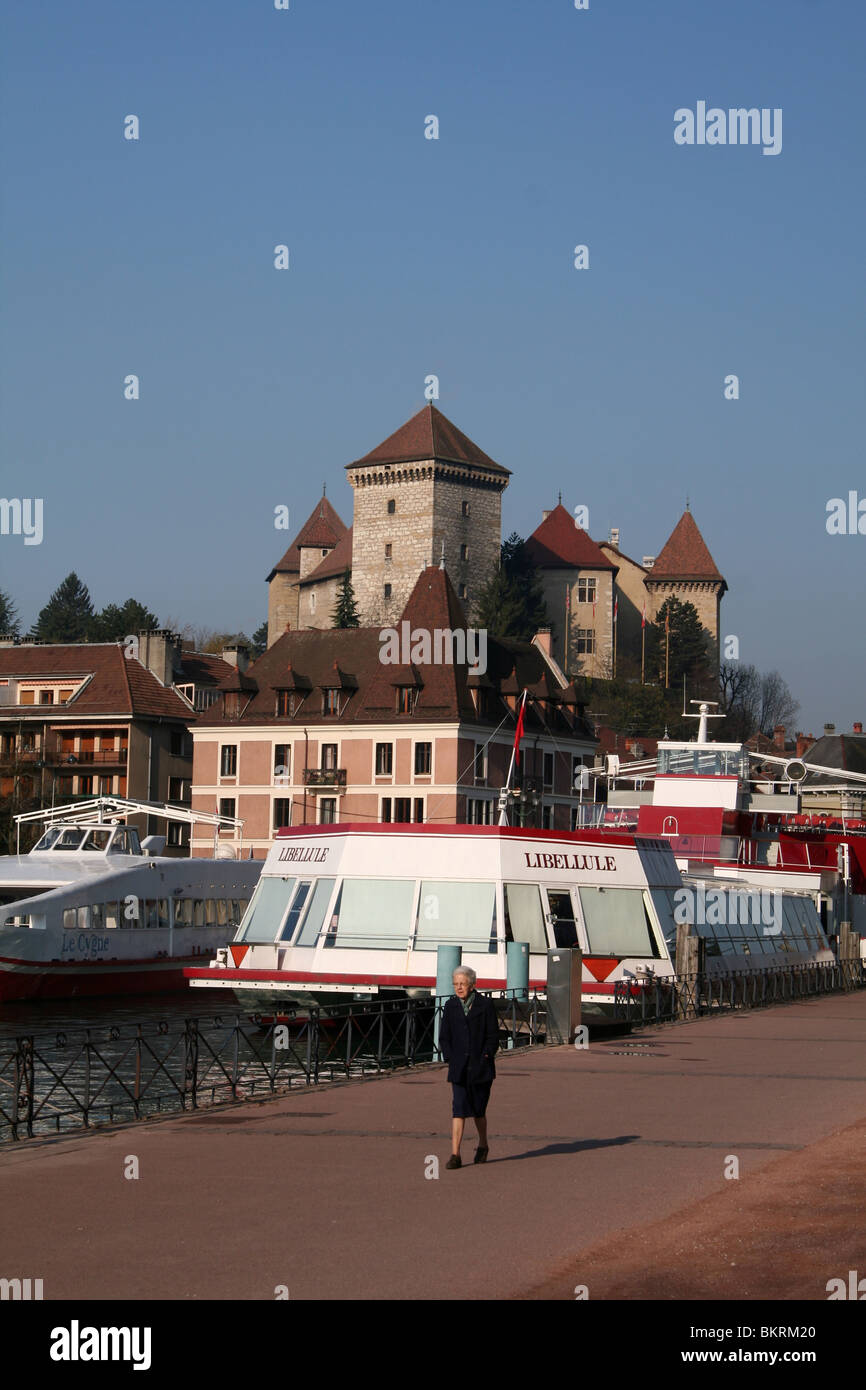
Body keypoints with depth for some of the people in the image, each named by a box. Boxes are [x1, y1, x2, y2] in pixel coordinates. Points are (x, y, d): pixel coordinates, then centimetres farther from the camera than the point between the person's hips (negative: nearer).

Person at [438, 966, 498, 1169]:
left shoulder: (485, 1005, -1)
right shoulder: (450, 1006, 7)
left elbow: (493, 1035, 0)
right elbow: (444, 1037, 10)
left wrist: (485, 1056, -9)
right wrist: (450, 1059, -1)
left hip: (480, 1067, -1)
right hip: (459, 1068, 1)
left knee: (478, 1110, 9)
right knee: (458, 1109, -9)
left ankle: (483, 1145, 34)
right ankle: (455, 1155, -13)